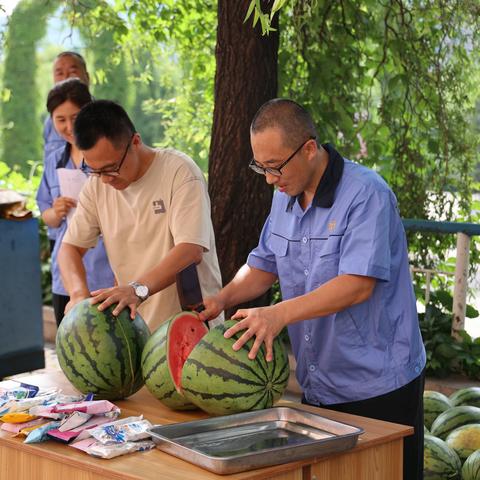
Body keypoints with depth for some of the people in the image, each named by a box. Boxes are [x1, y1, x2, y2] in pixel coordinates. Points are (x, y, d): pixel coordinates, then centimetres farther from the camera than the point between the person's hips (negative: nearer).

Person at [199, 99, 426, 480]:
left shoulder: (365, 195, -17)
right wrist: (222, 299, -3)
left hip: (379, 387, -7)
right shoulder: (285, 196, 8)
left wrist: (281, 314, -33)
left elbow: (358, 284, -26)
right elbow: (264, 266, 16)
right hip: (318, 388, 7)